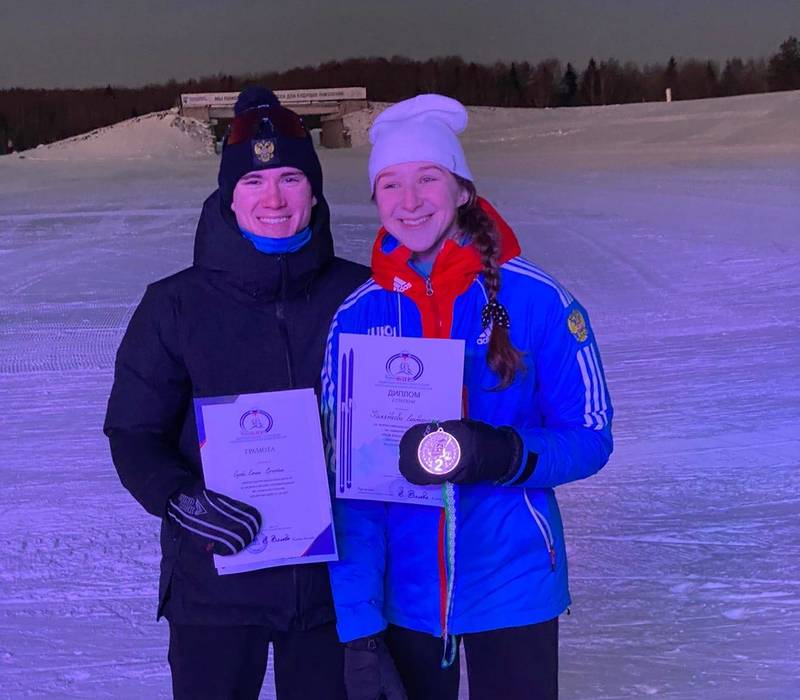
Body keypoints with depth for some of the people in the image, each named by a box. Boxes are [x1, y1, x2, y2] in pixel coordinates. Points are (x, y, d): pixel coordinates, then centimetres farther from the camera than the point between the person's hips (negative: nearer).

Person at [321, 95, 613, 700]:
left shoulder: (536, 299, -10)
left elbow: (589, 436, -6)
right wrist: (356, 624, -9)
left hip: (512, 587, -1)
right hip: (400, 591, 2)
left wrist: (503, 454, -26)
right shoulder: (357, 315, -4)